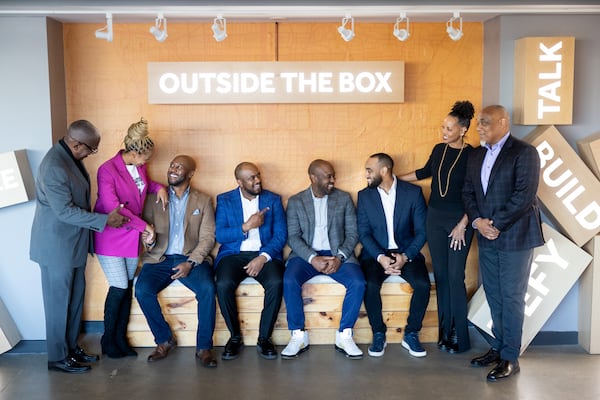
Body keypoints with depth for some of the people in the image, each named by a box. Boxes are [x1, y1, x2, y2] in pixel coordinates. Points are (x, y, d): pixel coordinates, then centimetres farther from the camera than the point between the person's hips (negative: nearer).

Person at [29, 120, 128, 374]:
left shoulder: (70, 157, 4)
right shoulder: (54, 166, -25)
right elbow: (65, 211, -25)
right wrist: (105, 220, -21)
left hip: (73, 242, 9)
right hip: (57, 245, -9)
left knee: (76, 297, 17)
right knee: (59, 301, 4)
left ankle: (71, 346, 31)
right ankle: (57, 357, 19)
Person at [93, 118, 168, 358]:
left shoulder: (139, 167, 3)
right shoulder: (107, 170, -17)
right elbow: (113, 207, -24)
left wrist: (158, 187, 5)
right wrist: (143, 225, -20)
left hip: (132, 237, 6)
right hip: (111, 238, -6)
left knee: (127, 288, 9)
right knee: (119, 289, -5)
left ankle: (121, 338, 21)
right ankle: (108, 340, 15)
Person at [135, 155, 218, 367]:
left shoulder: (203, 201, 8)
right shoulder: (154, 199, 11)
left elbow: (207, 237, 1)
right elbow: (145, 230, 7)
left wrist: (190, 263, -14)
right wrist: (149, 241, -18)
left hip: (192, 258, -1)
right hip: (159, 259, 1)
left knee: (208, 289, -29)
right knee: (142, 290, -26)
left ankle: (204, 347, -13)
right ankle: (164, 339, -4)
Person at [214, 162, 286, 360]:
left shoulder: (273, 200, 9)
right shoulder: (224, 200, 8)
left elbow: (280, 235, 1)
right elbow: (219, 235, -2)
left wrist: (263, 257, -14)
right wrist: (247, 227, -15)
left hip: (264, 254, 0)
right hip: (233, 254, 0)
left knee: (276, 282, -30)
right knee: (223, 285, -30)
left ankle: (264, 337, -11)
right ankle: (235, 336, -7)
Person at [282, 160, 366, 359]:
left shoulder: (344, 199, 8)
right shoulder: (295, 202, 6)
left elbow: (352, 233, 4)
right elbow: (293, 237, -2)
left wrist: (339, 257, -14)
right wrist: (313, 259, -19)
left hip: (337, 254, 1)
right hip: (306, 254, -1)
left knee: (358, 282, -26)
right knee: (289, 281, -30)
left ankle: (344, 336, -11)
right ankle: (298, 336, -14)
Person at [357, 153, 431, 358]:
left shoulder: (413, 192, -1)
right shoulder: (364, 195, 3)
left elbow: (421, 231, -2)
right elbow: (364, 233, -1)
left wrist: (406, 256, -17)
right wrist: (380, 257, -18)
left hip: (406, 252, 0)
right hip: (375, 253, 0)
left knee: (423, 285, -26)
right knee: (370, 285, -29)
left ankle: (411, 334, -4)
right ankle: (378, 334, -6)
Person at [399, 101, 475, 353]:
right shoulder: (439, 150, 5)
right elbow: (425, 172, 23)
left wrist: (462, 225, -13)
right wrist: (395, 177, 25)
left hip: (459, 220, -5)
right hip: (435, 218, 5)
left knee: (455, 276, -6)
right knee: (440, 275, 7)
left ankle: (459, 336, 5)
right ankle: (445, 330, 16)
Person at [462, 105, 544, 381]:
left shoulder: (524, 152, -9)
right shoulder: (476, 155, 12)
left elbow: (524, 195, -17)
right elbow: (468, 192, 10)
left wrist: (495, 224, -16)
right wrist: (477, 221, -7)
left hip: (515, 237, -6)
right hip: (487, 237, 6)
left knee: (511, 297, 1)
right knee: (493, 296, 13)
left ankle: (510, 358, 12)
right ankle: (498, 347, 26)